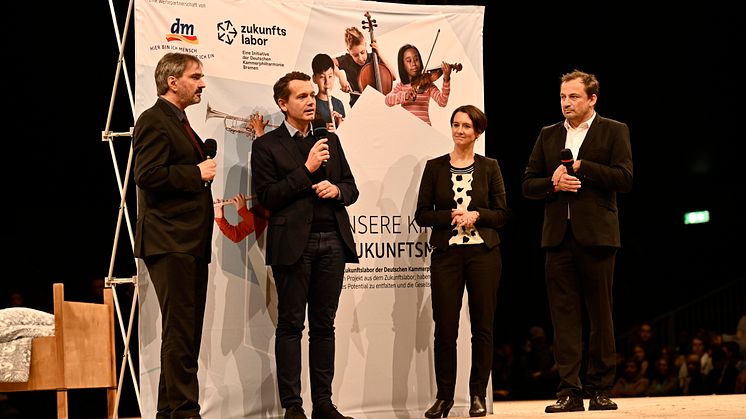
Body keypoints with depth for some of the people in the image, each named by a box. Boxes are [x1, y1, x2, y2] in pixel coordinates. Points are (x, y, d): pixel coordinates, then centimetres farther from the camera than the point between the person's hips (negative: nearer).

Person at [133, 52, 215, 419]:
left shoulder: (179, 122, 22)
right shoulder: (154, 121, -10)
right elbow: (147, 175, -22)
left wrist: (207, 168, 14)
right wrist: (197, 173, -16)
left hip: (189, 243, 10)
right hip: (169, 241, -10)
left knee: (187, 331, 12)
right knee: (180, 331, -11)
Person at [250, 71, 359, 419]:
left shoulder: (330, 141, 16)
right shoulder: (267, 146, 0)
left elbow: (352, 188, 18)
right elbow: (268, 198, -8)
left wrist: (337, 189, -5)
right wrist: (307, 170, -13)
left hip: (332, 241, 5)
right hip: (294, 243, -5)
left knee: (324, 324, 8)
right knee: (290, 325, -2)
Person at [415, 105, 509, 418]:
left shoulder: (489, 167, 7)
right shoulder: (435, 167, 6)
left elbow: (502, 214, 4)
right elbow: (422, 215, 4)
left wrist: (476, 215, -13)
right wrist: (451, 216, -12)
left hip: (484, 253, 0)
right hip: (446, 254, 0)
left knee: (482, 326, 2)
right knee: (445, 327, -1)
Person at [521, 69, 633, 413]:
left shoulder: (613, 131, 5)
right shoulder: (548, 135, 16)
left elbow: (624, 179, -7)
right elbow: (528, 184, 14)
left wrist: (580, 166, -9)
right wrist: (553, 183, -6)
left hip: (596, 235, -3)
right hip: (558, 236, 3)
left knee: (600, 314, 2)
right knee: (564, 315, -1)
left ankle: (600, 390, 9)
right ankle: (569, 391, 0)